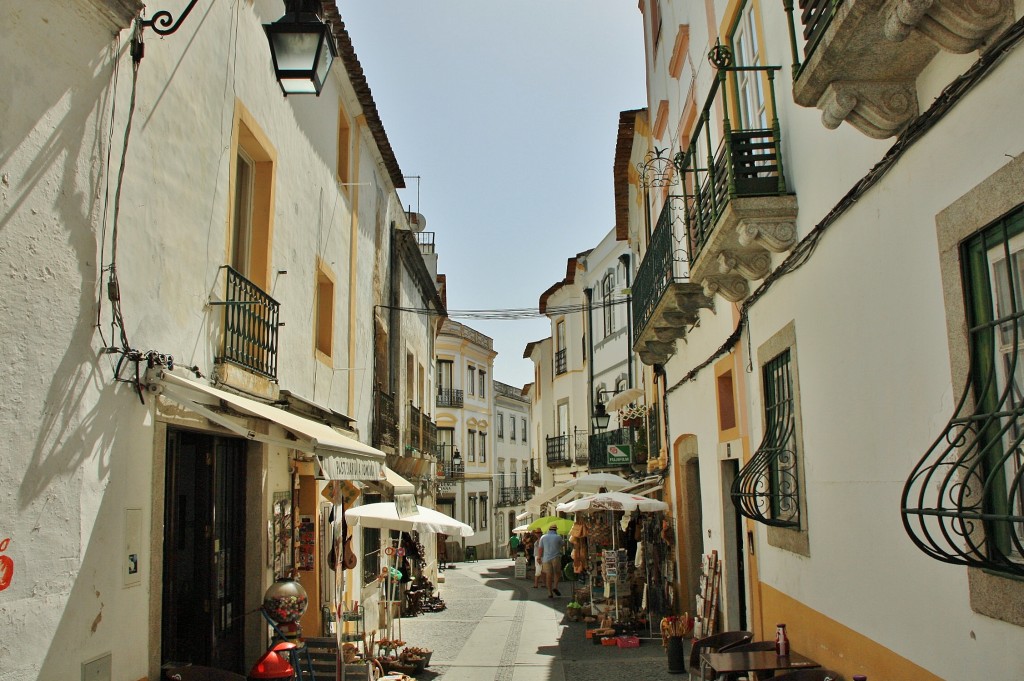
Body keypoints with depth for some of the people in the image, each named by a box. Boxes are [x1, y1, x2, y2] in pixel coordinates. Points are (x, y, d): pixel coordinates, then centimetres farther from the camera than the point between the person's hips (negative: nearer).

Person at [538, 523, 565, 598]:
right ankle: (555, 587, -4)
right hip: (556, 558, -2)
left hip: (547, 558, 2)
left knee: (548, 575, 6)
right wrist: (563, 541, 34)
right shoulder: (558, 537, -3)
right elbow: (563, 545, 14)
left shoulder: (543, 537, 2)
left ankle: (550, 592, 7)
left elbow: (541, 549, 2)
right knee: (557, 572, 15)